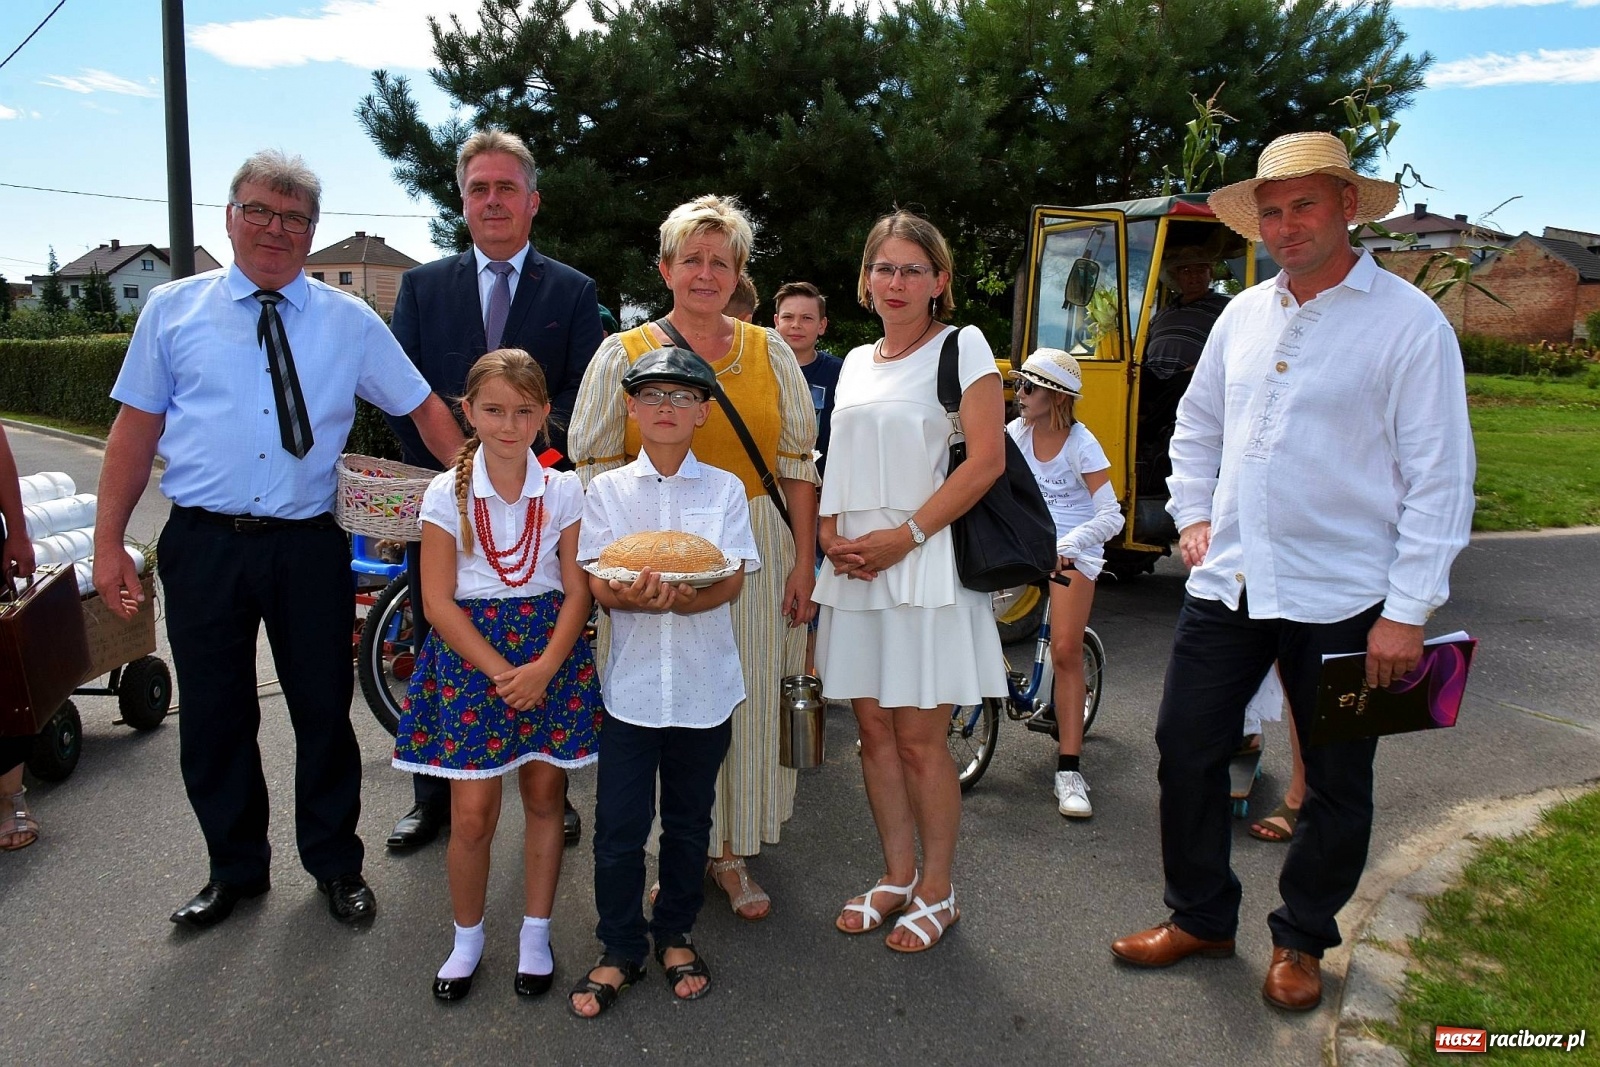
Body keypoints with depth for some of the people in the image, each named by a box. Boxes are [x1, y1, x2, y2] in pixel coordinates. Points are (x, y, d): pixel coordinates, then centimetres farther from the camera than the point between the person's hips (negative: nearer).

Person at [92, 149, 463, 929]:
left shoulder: (350, 321, 3)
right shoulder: (173, 309, 4)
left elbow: (422, 406, 5)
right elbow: (136, 428, 4)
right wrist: (108, 541, 1)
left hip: (308, 546, 0)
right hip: (203, 545, 1)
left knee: (323, 710, 10)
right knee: (213, 717, 12)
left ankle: (335, 864, 30)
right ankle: (235, 870, 33)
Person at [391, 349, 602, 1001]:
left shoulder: (563, 491, 0)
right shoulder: (448, 494, -3)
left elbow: (577, 590, -2)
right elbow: (438, 599, -7)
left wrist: (545, 666, -16)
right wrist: (499, 671, -15)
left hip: (550, 653, 1)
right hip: (470, 653, -1)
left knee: (543, 796, 9)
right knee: (472, 812, 1)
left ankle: (536, 933, 27)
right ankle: (467, 938, 24)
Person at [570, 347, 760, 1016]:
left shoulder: (725, 489, 1)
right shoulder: (607, 489, 3)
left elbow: (731, 581, -9)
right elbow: (598, 585, -5)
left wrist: (676, 598, -27)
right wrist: (638, 595, -27)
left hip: (705, 684, 0)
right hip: (631, 682, 0)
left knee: (689, 819, 14)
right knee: (619, 823, 4)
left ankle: (676, 935, 33)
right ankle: (620, 950, 23)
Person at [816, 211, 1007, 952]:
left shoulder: (960, 347, -1)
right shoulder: (856, 362, 16)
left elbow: (987, 460, -11)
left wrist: (905, 535, -15)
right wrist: (830, 532, 1)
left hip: (924, 563, -6)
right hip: (855, 563, 6)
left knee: (919, 738, -1)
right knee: (874, 729, 10)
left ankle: (936, 893, 16)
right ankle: (896, 878, 25)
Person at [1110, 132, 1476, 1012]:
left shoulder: (1407, 321, -8)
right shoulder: (1243, 314, 9)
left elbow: (1439, 478, -11)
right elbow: (1197, 424, 22)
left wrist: (1407, 611, -14)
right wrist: (1193, 514, 10)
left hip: (1340, 600, -5)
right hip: (1228, 583, 5)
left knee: (1336, 786, 10)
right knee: (1186, 748, 10)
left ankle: (1301, 940, 32)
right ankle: (1199, 916, 30)